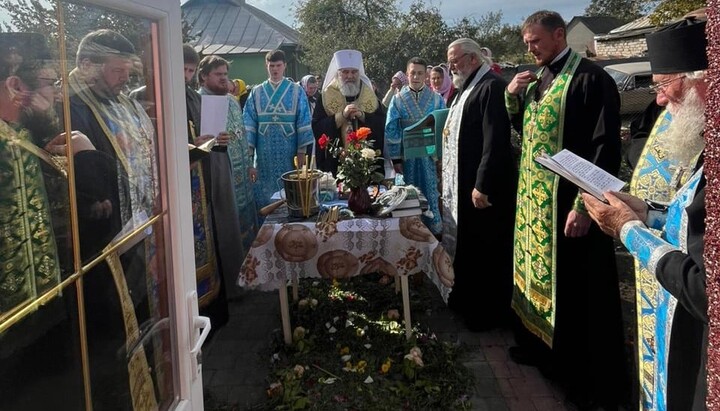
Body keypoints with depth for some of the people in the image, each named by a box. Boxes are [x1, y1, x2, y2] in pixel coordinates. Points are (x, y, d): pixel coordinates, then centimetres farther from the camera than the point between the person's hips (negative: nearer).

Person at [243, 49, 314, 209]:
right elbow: (249, 123, 5)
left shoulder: (297, 91, 3)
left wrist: (302, 151, -7)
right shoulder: (256, 92, 8)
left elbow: (304, 122, -1)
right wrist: (247, 149, -3)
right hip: (264, 154, 2)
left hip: (289, 154, -1)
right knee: (264, 195, 4)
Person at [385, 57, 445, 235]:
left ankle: (435, 230, 16)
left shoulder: (436, 99, 1)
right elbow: (391, 131, -1)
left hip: (430, 155, 0)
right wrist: (396, 158, -7)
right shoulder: (398, 100, 1)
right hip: (407, 156, 0)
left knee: (431, 194, 4)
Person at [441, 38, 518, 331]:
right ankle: (467, 300, 31)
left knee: (486, 250, 1)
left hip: (483, 186, -10)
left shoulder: (492, 87, -16)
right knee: (466, 245, 17)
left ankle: (491, 311, 15)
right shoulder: (467, 89, 16)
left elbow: (496, 141, -23)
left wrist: (482, 185, -24)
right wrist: (447, 175, 17)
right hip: (460, 184, 10)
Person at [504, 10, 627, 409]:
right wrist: (512, 96, 3)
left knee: (574, 288, 1)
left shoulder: (590, 78, -14)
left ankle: (589, 378, 17)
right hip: (533, 198, 8)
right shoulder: (536, 81, 11)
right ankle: (540, 343, 36)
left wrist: (584, 206, -22)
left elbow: (605, 148, -19)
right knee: (538, 274, 17)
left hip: (567, 201, -8)